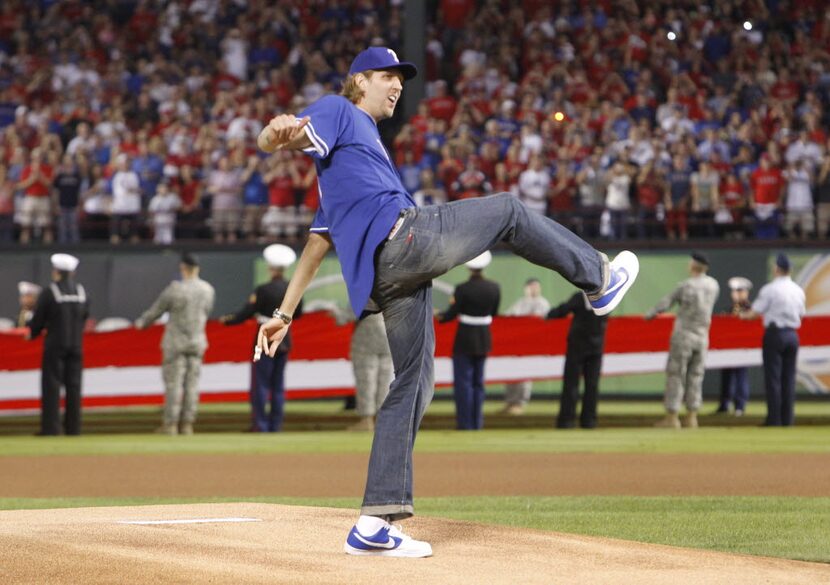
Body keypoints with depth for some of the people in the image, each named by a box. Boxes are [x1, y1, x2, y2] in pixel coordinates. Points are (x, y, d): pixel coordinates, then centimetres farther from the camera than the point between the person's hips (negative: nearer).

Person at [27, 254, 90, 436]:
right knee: (73, 386, 7)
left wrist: (32, 333, 15)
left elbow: (38, 319, -4)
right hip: (76, 345, 4)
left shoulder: (49, 292, -9)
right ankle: (73, 427, 6)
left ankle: (50, 427, -9)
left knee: (51, 386, -3)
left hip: (55, 345, -4)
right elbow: (84, 317, 11)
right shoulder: (81, 292, 5)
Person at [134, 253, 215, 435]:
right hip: (197, 342, 4)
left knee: (173, 382, -1)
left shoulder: (175, 289, -16)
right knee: (192, 383, 7)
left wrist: (142, 322, 16)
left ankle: (170, 425, 0)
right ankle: (187, 425, 7)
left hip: (176, 343, -4)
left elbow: (156, 309, -4)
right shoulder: (208, 290, -1)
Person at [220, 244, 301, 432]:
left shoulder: (263, 290, -17)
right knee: (278, 386, 11)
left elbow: (246, 313, -13)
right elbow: (298, 313, 12)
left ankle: (260, 426, -3)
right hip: (284, 342, 5)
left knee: (260, 385, 0)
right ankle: (275, 426, 12)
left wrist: (227, 320, 3)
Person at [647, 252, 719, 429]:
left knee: (675, 375, 0)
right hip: (702, 336, 5)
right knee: (695, 376, 10)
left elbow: (667, 301, -4)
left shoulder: (686, 286, -13)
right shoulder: (713, 285, 0)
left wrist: (651, 314, 12)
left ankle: (672, 417, -3)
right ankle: (692, 417, 7)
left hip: (684, 335, -5)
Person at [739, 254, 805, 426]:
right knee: (789, 378, 8)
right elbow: (801, 314, 14)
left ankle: (774, 418, -5)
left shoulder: (770, 289, -10)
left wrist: (742, 315, 12)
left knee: (773, 378, -2)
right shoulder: (798, 290, 7)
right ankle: (787, 418, 7)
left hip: (775, 333, -5)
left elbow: (756, 312, -7)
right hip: (793, 334, 5)